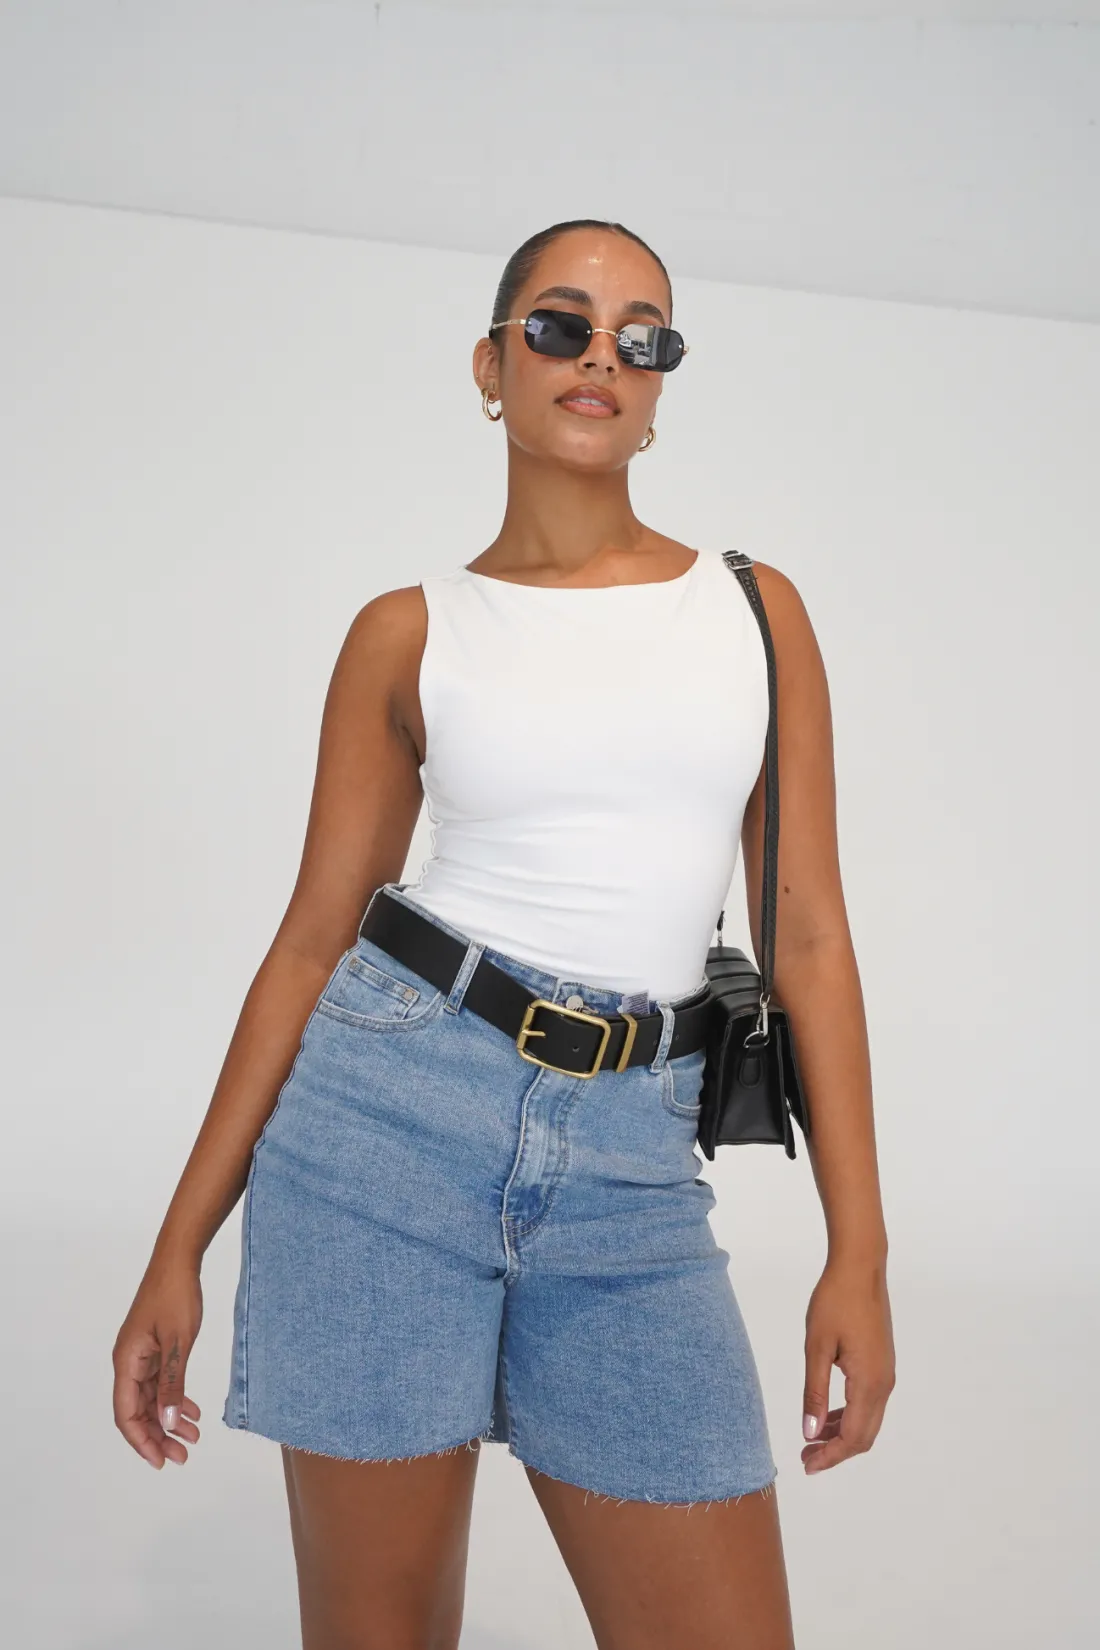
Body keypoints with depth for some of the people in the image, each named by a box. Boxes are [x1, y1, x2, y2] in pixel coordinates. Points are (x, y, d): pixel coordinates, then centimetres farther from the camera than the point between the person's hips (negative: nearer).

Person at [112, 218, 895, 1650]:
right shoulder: (409, 635, 6)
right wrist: (181, 1246, 3)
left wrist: (859, 1245, 0)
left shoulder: (756, 611, 10)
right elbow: (316, 933, 6)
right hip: (390, 1108, -1)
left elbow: (807, 931, 7)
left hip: (630, 1173, 2)